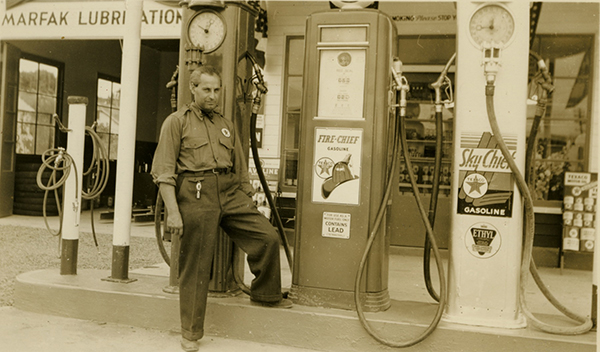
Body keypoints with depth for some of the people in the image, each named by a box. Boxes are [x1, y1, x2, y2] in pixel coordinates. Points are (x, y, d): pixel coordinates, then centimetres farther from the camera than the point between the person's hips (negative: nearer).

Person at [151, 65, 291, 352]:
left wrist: (249, 202, 18)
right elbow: (163, 171, -3)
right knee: (196, 266, -1)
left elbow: (241, 169, 25)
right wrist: (173, 211, -12)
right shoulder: (177, 121, 6)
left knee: (268, 236, -7)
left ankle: (264, 294, 17)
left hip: (230, 193, 5)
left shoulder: (226, 125, 23)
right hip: (196, 196, -5)